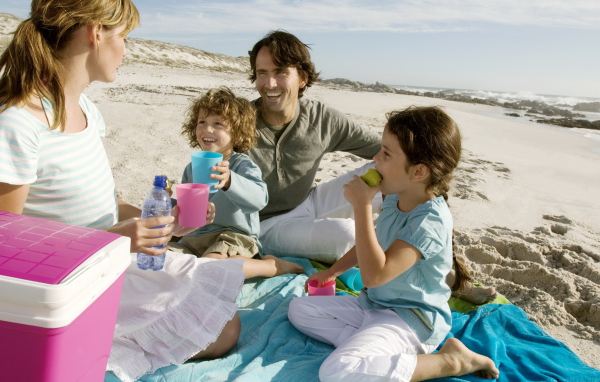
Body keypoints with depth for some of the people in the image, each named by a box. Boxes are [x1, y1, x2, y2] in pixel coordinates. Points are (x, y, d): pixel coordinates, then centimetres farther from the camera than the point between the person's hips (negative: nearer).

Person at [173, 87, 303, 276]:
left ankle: (271, 266, -10)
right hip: (194, 238, 7)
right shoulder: (192, 168, 12)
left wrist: (229, 181, -48)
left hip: (234, 237, -7)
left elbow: (259, 198, -31)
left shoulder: (243, 165, -9)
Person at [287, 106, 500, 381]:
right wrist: (333, 271, 21)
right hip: (371, 304, 9)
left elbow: (374, 275, -34)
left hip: (410, 318, -9)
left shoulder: (430, 220, -27)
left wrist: (362, 206, -31)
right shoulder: (395, 198, 1)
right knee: (300, 309, 5)